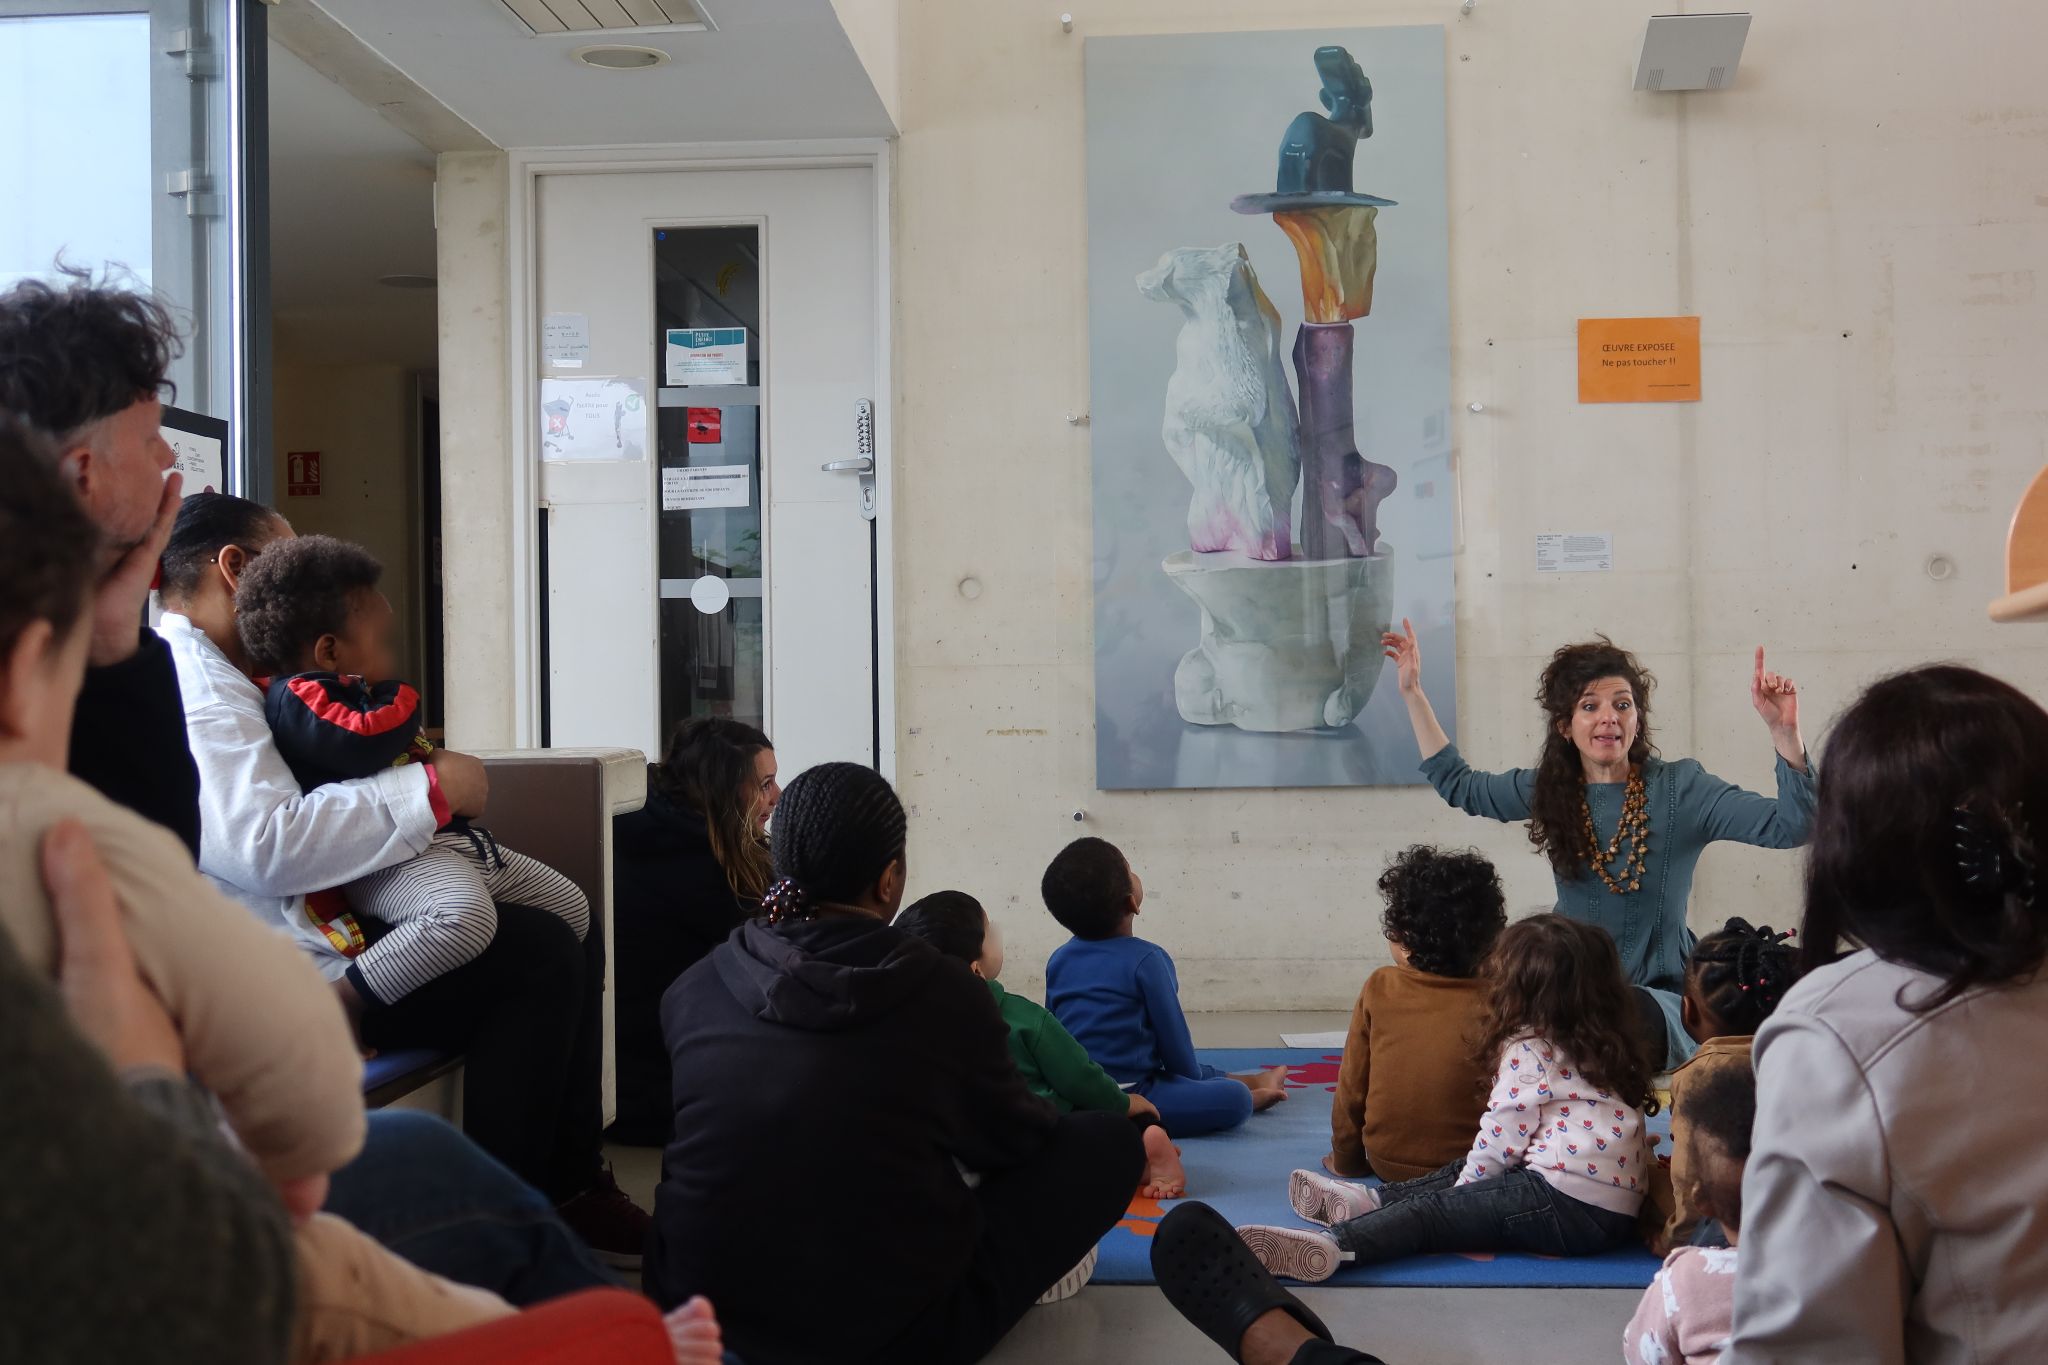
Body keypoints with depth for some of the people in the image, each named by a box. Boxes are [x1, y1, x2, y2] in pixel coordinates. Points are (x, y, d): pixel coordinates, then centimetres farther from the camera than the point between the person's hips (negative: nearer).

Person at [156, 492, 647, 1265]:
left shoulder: (216, 674, 20)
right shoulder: (192, 687, -16)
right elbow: (267, 842, -30)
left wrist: (407, 765, 6)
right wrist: (432, 787, -21)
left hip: (325, 919, 12)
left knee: (569, 935, 8)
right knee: (540, 955, -20)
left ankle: (571, 1185, 11)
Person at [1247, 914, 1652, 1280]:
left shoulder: (1528, 1052, -7)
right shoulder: (1605, 1046, 19)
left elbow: (1502, 1136, -7)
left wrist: (1467, 1185, 7)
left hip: (1569, 1207, -9)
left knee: (1431, 1211, -13)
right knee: (1464, 1173, 22)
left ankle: (1331, 1245, -28)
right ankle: (1373, 1202, 14)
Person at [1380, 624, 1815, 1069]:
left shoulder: (1679, 788, -5)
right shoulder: (1549, 789, 6)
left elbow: (1791, 824, -14)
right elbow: (1456, 783, 22)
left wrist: (1784, 731, -28)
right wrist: (1412, 692, 19)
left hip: (1657, 997, -3)